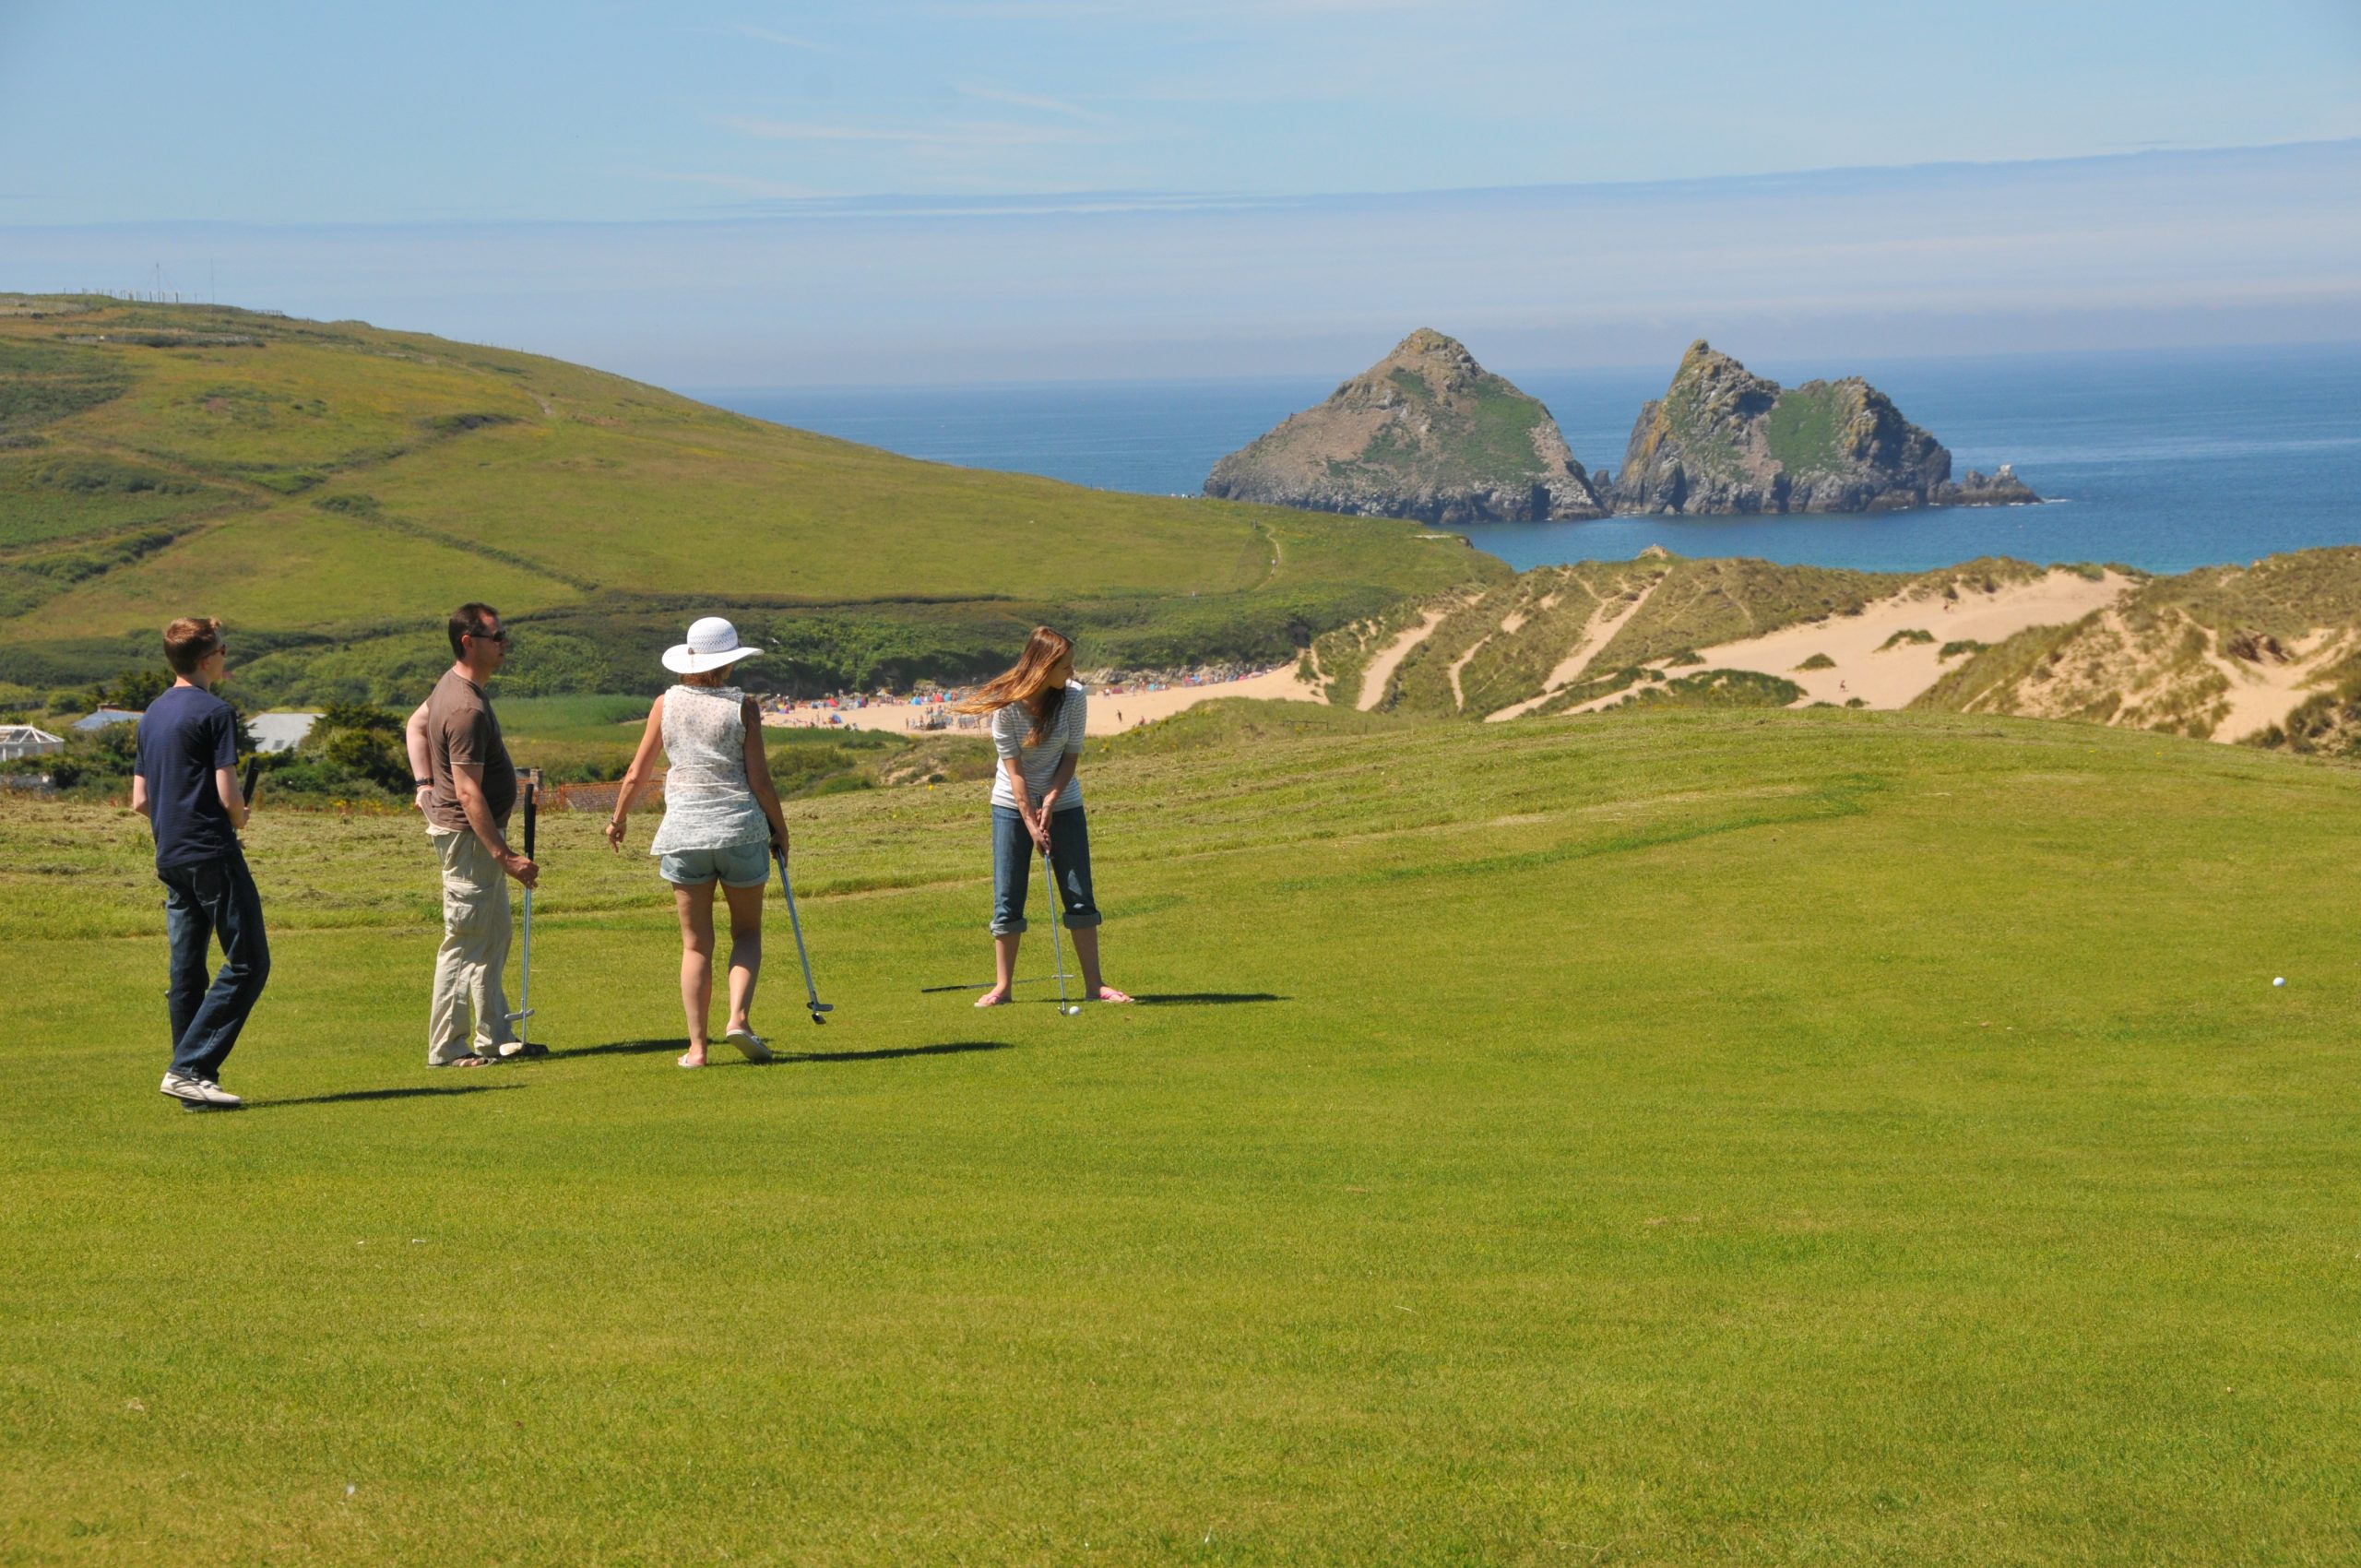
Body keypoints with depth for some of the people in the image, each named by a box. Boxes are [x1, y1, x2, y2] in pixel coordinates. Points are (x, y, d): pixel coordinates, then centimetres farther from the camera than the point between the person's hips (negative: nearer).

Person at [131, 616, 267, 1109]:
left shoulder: (151, 715, 15)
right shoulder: (214, 712, -10)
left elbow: (140, 801, 16)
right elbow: (228, 795, -14)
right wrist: (239, 819, 6)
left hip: (170, 859, 9)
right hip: (213, 855, -8)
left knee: (186, 972, 9)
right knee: (248, 964, -5)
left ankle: (194, 1084, 8)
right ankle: (189, 1068, -13)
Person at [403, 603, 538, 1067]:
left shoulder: (452, 683, 8)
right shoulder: (467, 708, -24)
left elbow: (415, 725, 26)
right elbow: (468, 792, -27)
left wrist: (425, 783, 19)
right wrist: (504, 855, -26)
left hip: (479, 835, 11)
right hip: (469, 835, -11)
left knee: (493, 940, 15)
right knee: (464, 943, -4)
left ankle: (495, 1038, 21)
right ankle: (447, 1049, 1)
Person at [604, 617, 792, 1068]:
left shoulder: (666, 704, 1)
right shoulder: (743, 707, -6)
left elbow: (637, 775, 4)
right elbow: (759, 780, -6)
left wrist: (617, 819, 21)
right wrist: (780, 829, 8)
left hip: (684, 828, 2)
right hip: (740, 827, -2)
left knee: (696, 943, 7)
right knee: (747, 930, 15)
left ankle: (697, 1044, 2)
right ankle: (739, 1015, -6)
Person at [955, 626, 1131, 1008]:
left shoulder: (1074, 696, -12)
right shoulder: (1006, 704, -18)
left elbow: (1072, 755, -6)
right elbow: (1013, 767, -16)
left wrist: (1050, 802, -15)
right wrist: (1031, 822, -19)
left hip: (1063, 802, 2)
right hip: (1012, 805, -2)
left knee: (1080, 895, -1)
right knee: (1007, 899, -1)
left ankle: (1094, 984, 3)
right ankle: (1002, 986, 6)